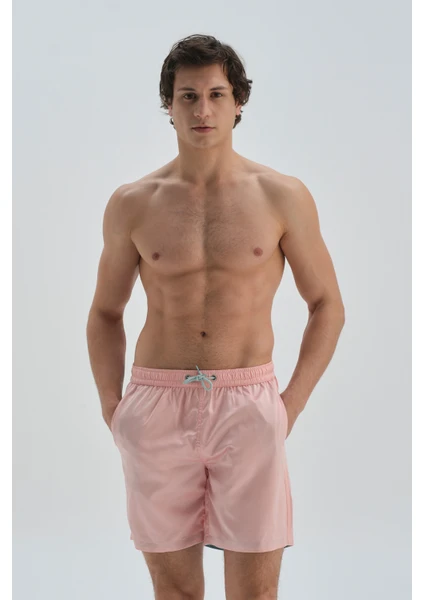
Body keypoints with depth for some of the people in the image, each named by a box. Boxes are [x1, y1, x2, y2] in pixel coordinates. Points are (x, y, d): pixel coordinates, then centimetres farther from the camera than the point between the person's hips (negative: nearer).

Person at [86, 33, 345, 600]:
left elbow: (328, 305, 8)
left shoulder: (282, 196, 0)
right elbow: (105, 312, 15)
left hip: (248, 405, -1)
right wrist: (111, 404, 2)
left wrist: (292, 404, -2)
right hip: (157, 405, 1)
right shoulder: (132, 203, 4)